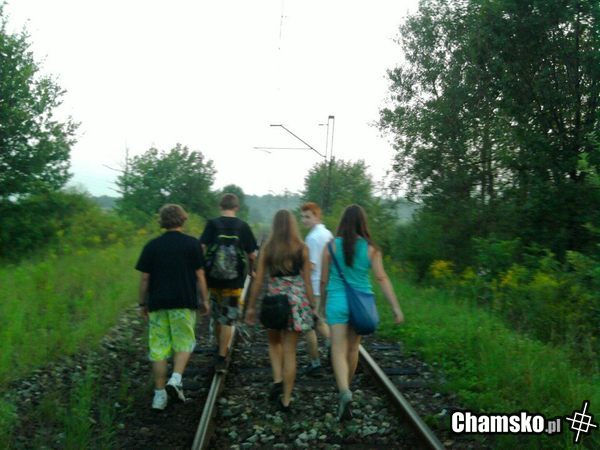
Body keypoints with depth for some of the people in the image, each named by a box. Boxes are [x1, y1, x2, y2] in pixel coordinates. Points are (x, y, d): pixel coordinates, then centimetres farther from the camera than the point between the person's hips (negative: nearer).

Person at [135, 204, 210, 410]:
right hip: (184, 303, -1)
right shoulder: (192, 244, -1)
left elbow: (145, 278, 3)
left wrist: (142, 304, 13)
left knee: (159, 348, 7)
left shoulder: (152, 246, 3)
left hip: (158, 304, 2)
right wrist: (205, 300, 8)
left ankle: (159, 394, 12)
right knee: (184, 343, 13)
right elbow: (199, 275, -1)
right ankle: (176, 378, -8)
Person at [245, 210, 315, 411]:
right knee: (290, 351, 8)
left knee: (274, 341, 26)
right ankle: (286, 399, 14)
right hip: (296, 301, 0)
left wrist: (251, 306, 8)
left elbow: (258, 280, -1)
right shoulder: (302, 249, -2)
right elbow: (306, 281, -1)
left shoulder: (266, 248, -2)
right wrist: (311, 306, 9)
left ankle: (277, 380, 6)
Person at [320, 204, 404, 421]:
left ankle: (345, 392, -24)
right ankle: (345, 388, 38)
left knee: (339, 351, -2)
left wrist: (323, 303, 18)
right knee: (353, 348, 20)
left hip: (337, 300, -2)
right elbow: (382, 278, -9)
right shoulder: (370, 248, -4)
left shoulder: (332, 245, -5)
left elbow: (324, 280, 2)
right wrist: (396, 307, -6)